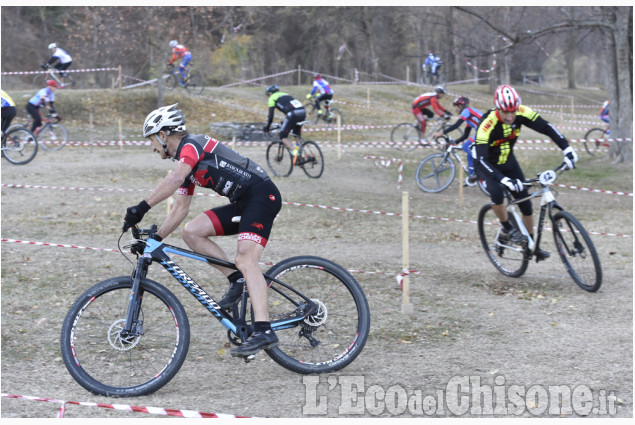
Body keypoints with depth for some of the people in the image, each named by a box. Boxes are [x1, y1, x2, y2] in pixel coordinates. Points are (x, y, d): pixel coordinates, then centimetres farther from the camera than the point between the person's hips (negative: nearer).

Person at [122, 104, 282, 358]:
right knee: (191, 232, 0)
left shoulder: (193, 145, -9)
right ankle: (237, 281, 0)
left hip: (261, 195, -9)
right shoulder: (186, 164, 19)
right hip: (242, 203, 9)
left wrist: (142, 208, -33)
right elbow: (180, 209, 22)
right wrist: (156, 239, 15)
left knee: (245, 260, -23)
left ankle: (264, 332, -32)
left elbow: (175, 179, -28)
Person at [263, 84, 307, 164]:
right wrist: (285, 122, 55)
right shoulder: (285, 95, 36)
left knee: (283, 137, 4)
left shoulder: (272, 98, 15)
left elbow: (271, 115, 9)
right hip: (303, 113, 7)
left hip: (293, 114, -7)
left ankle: (295, 152, -18)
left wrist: (266, 127, 21)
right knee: (297, 135, 27)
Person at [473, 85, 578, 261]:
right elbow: (482, 160, -41)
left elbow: (546, 128, -22)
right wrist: (504, 179, -52)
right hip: (487, 164, -4)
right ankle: (507, 229, -6)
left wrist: (567, 149, -34)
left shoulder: (521, 113, -25)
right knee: (496, 191, -32)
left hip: (508, 160, 4)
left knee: (525, 202, 0)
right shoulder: (487, 124, -36)